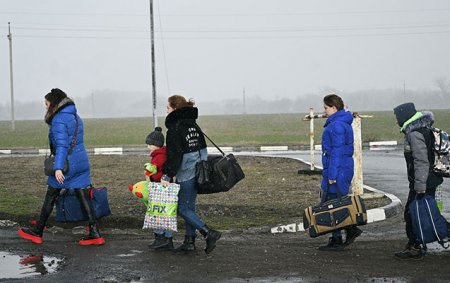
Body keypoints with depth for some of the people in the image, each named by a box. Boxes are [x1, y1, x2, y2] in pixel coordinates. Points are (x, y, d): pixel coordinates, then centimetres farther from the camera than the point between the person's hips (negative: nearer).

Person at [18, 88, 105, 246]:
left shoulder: (59, 120, -12)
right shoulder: (76, 117, 15)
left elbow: (61, 145, -21)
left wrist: (58, 168, -25)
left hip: (67, 164, -7)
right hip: (82, 163, 8)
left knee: (50, 197, 6)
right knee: (84, 197, 5)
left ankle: (37, 233, 16)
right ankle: (95, 234, -2)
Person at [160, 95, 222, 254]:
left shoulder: (175, 128, -14)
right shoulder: (193, 124, 12)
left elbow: (174, 155, -19)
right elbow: (202, 148, 17)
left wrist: (167, 175, -17)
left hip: (185, 175, -9)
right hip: (198, 172, 9)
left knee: (183, 208, -2)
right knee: (190, 206, 13)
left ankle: (209, 234, -11)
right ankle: (189, 242, 16)